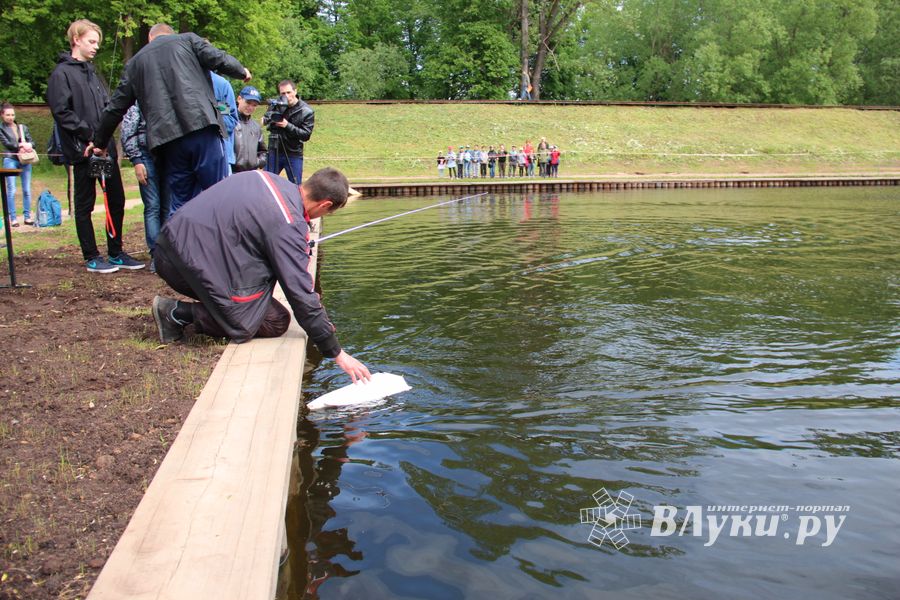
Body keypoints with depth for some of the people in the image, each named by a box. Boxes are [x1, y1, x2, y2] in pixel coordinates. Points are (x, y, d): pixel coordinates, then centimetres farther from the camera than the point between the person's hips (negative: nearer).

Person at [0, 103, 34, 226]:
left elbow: (32, 141, 10)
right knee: (11, 190, -6)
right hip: (10, 160, -3)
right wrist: (20, 145, -16)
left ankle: (27, 216, 9)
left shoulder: (23, 127, 16)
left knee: (27, 190, 3)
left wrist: (29, 145, -12)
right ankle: (13, 218, -4)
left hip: (25, 160, 3)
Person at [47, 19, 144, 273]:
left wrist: (107, 138, 4)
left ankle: (116, 253, 18)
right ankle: (91, 257, 9)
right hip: (82, 150, -7)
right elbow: (61, 112, -13)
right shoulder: (61, 74, -5)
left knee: (116, 200, 9)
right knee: (85, 205, 2)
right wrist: (90, 134, -17)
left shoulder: (91, 72, 18)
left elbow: (107, 107, 20)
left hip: (105, 148, 7)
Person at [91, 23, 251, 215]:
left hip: (166, 140, 3)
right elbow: (219, 60, 5)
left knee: (179, 204, 9)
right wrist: (242, 72, 25)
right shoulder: (187, 39, 16)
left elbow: (115, 108, 25)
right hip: (201, 125, -3)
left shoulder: (135, 62, 24)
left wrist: (99, 142, 35)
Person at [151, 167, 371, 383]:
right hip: (195, 265, -9)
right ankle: (178, 312, -5)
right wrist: (337, 354, -5)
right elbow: (302, 297, -14)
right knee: (276, 323, -1)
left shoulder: (266, 178, 7)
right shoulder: (288, 226, -17)